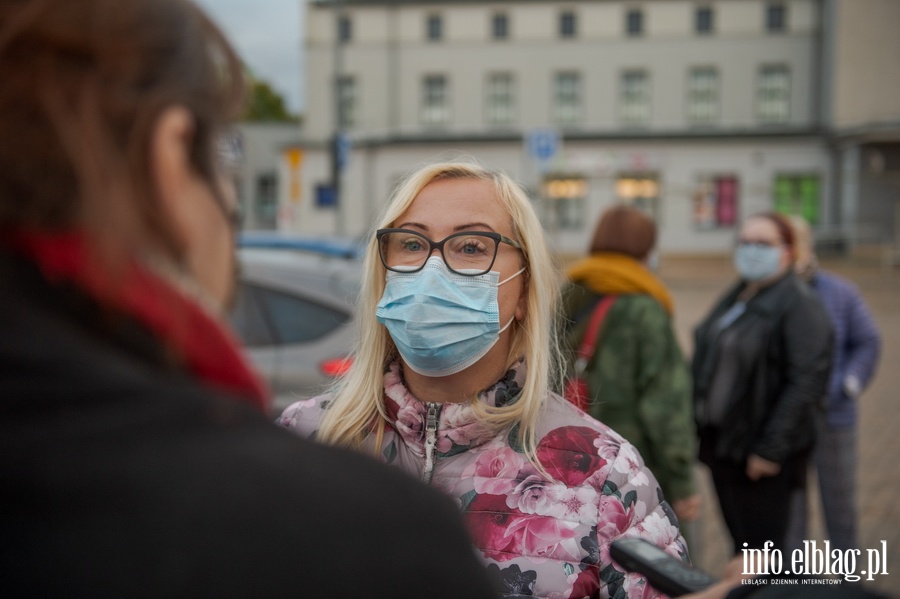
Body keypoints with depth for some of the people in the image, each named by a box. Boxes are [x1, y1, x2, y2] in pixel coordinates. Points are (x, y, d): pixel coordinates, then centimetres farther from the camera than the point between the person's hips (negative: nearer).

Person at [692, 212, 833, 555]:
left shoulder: (799, 305, -14)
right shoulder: (735, 298, 12)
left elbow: (806, 382, -20)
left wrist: (771, 449, -20)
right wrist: (699, 429, 12)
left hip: (761, 453, -8)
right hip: (722, 442, 8)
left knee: (758, 552, 0)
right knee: (740, 543, 18)